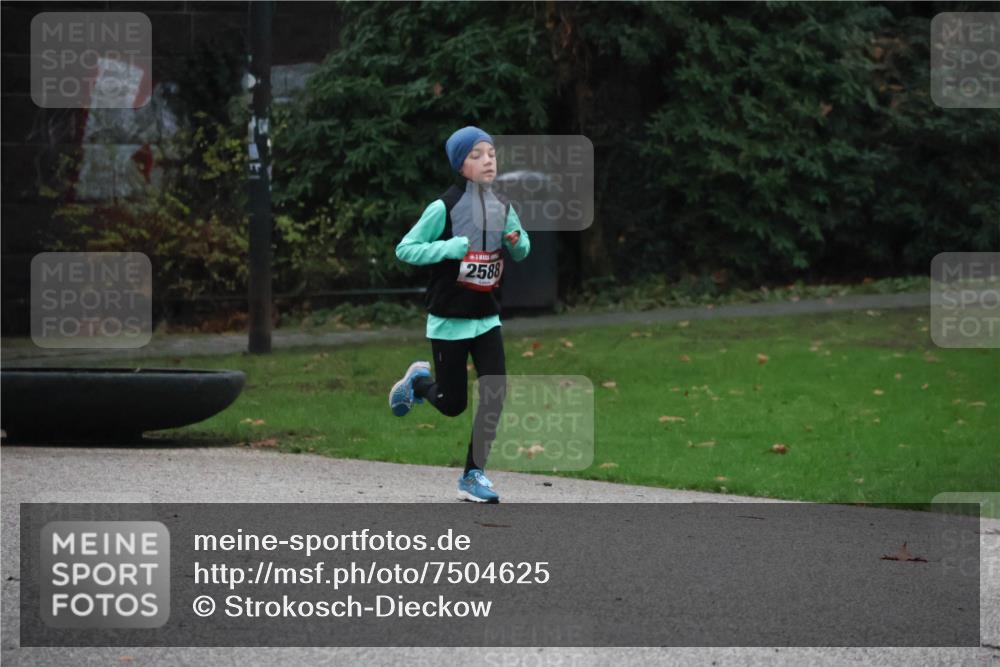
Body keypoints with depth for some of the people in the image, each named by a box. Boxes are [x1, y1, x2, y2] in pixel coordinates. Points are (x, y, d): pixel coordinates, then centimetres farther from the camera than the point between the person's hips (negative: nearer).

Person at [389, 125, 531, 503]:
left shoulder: (503, 208, 2)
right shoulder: (444, 209, -13)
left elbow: (521, 253, 17)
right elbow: (404, 249, -12)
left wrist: (517, 240, -8)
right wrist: (450, 248, -25)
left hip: (487, 319, 4)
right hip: (449, 320, -4)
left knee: (495, 393, -9)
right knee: (452, 405, 2)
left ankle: (473, 474, 2)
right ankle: (419, 381, 37)